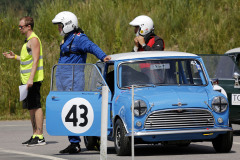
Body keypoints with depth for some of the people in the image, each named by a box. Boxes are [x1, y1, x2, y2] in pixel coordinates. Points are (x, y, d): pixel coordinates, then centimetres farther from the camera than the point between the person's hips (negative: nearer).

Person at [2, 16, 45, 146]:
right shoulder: (28, 40, 18)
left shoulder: (34, 40, -12)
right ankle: (35, 136, 15)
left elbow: (35, 60, -19)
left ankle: (40, 137, -11)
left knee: (35, 106, -10)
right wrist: (15, 57, 22)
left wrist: (31, 78, -24)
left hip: (33, 80, -10)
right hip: (26, 80, 10)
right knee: (31, 108, 11)